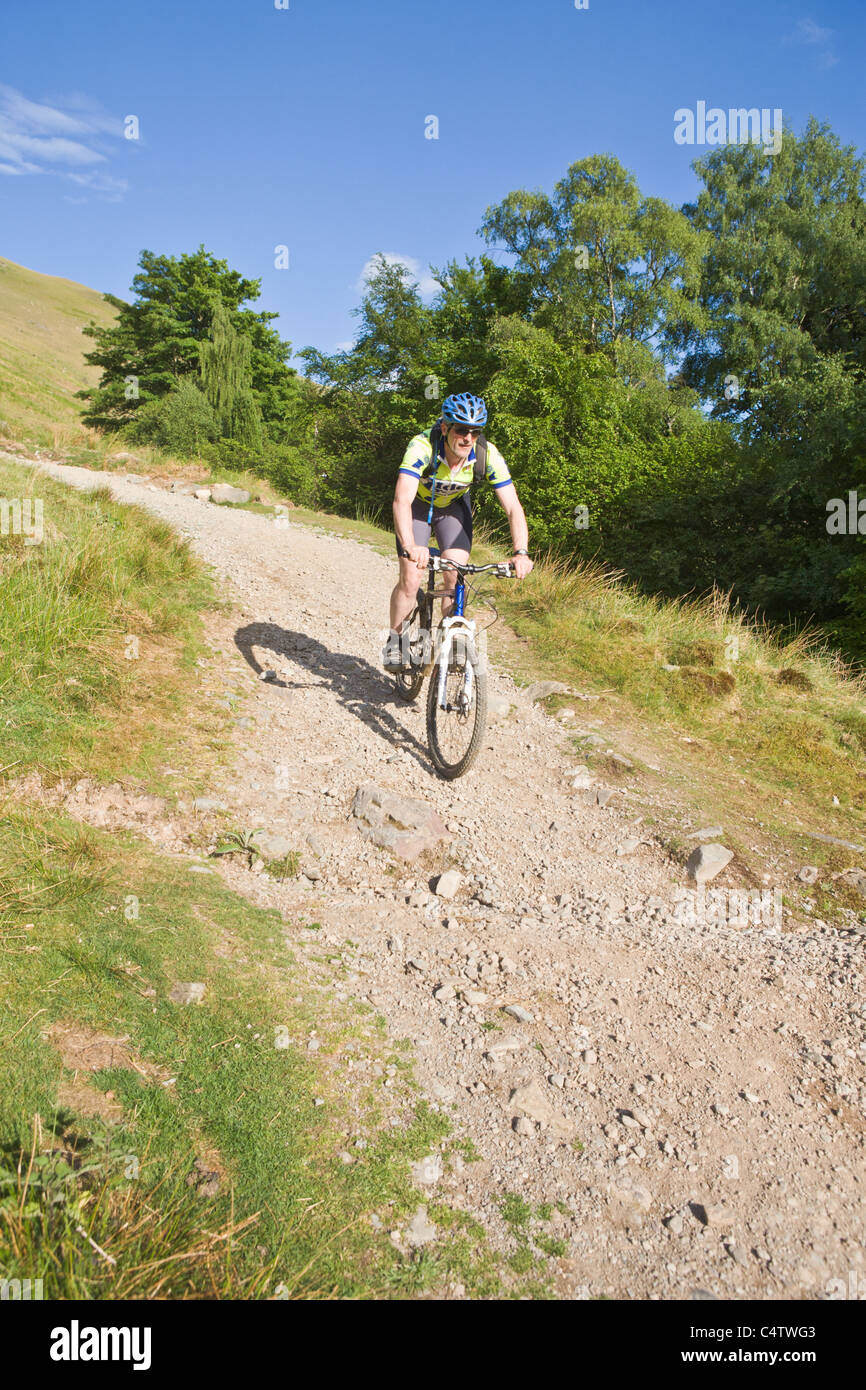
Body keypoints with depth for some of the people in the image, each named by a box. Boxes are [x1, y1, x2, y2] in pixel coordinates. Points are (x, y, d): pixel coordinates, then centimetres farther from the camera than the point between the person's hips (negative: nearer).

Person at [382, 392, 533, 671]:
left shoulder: (487, 454, -29)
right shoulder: (422, 447, -37)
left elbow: (513, 508, -31)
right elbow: (402, 501, -49)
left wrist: (521, 552, -48)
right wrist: (410, 547, -66)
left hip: (454, 505, 2)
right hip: (418, 504, -2)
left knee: (455, 577, -13)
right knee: (410, 579, -13)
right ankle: (394, 641, 9)